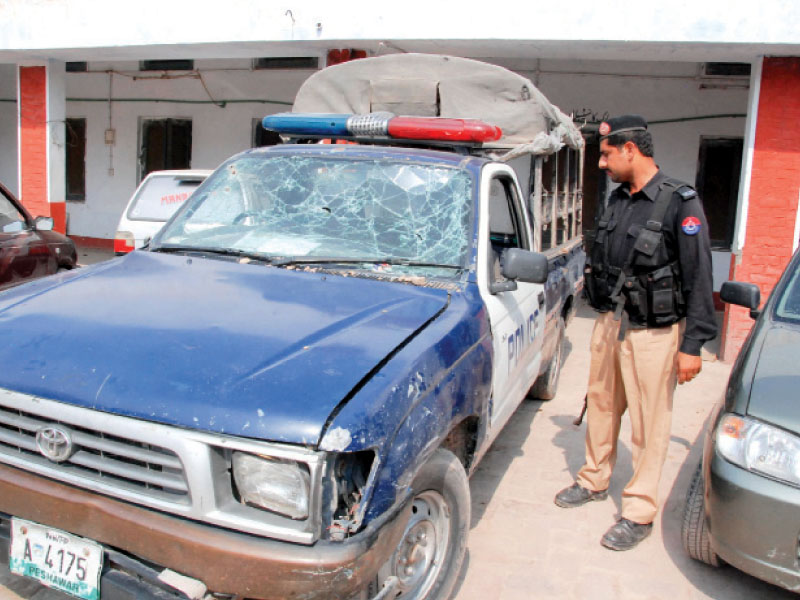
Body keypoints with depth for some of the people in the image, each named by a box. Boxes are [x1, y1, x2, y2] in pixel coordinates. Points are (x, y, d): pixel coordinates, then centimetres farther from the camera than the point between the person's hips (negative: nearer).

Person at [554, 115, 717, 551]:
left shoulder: (680, 204, -13)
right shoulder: (617, 200, 9)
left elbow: (699, 279, -14)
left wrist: (693, 343, -16)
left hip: (653, 333, -7)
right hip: (609, 323, 7)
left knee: (649, 424, 2)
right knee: (601, 406, 18)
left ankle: (640, 513, 14)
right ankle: (594, 481, 36)